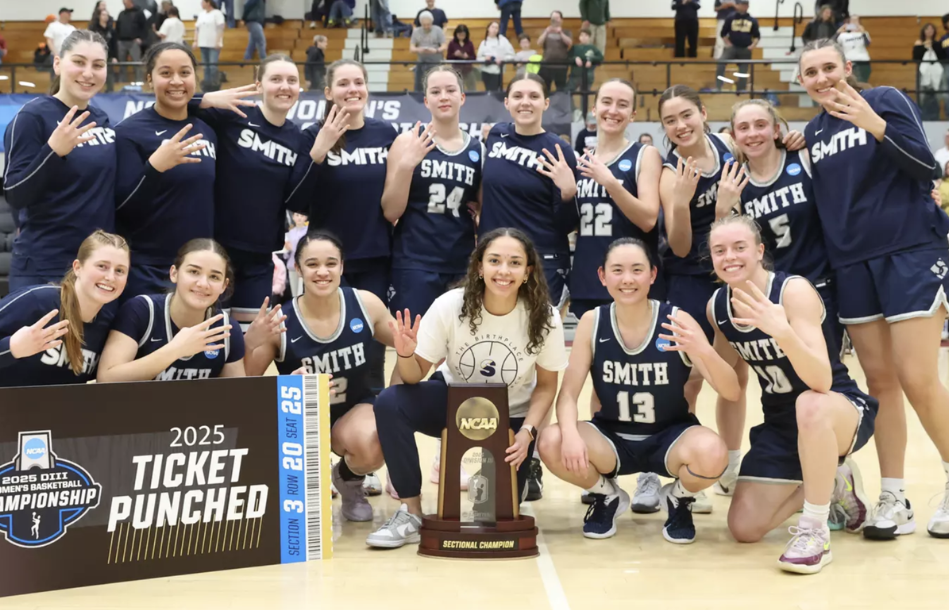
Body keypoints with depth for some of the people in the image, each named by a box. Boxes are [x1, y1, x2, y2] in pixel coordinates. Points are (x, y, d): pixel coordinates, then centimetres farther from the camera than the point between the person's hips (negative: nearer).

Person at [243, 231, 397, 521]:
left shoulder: (365, 304, -12)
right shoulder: (280, 323, -18)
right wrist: (251, 345, -32)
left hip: (354, 409, 0)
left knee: (370, 445, -34)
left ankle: (350, 481, 7)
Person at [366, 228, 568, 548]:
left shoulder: (544, 319, -20)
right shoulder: (449, 306, -21)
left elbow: (546, 386, -6)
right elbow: (414, 376, -14)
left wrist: (527, 432, -21)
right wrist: (406, 355, -36)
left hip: (511, 415, 0)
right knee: (390, 403, -28)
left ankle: (515, 471, 24)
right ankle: (411, 513, -16)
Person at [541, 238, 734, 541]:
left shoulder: (677, 321, -16)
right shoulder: (592, 322, -10)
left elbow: (732, 392, -20)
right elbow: (569, 393, -10)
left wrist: (704, 352, -41)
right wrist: (570, 434, -33)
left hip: (670, 437, -2)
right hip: (613, 438, 2)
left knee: (712, 452, -35)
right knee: (552, 444, -27)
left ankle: (679, 499, 4)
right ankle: (607, 496, 7)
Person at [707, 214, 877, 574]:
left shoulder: (794, 291, -23)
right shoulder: (717, 306, -5)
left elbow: (821, 381, -35)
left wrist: (782, 331, -51)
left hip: (842, 411, -6)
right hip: (779, 423, 6)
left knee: (809, 406, -42)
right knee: (744, 528, -4)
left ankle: (814, 533, -24)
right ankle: (832, 484, 21)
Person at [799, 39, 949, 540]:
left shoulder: (885, 100, -4)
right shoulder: (812, 133, 12)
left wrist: (876, 126, -26)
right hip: (851, 267, 5)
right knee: (880, 382, 7)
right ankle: (894, 500, 13)